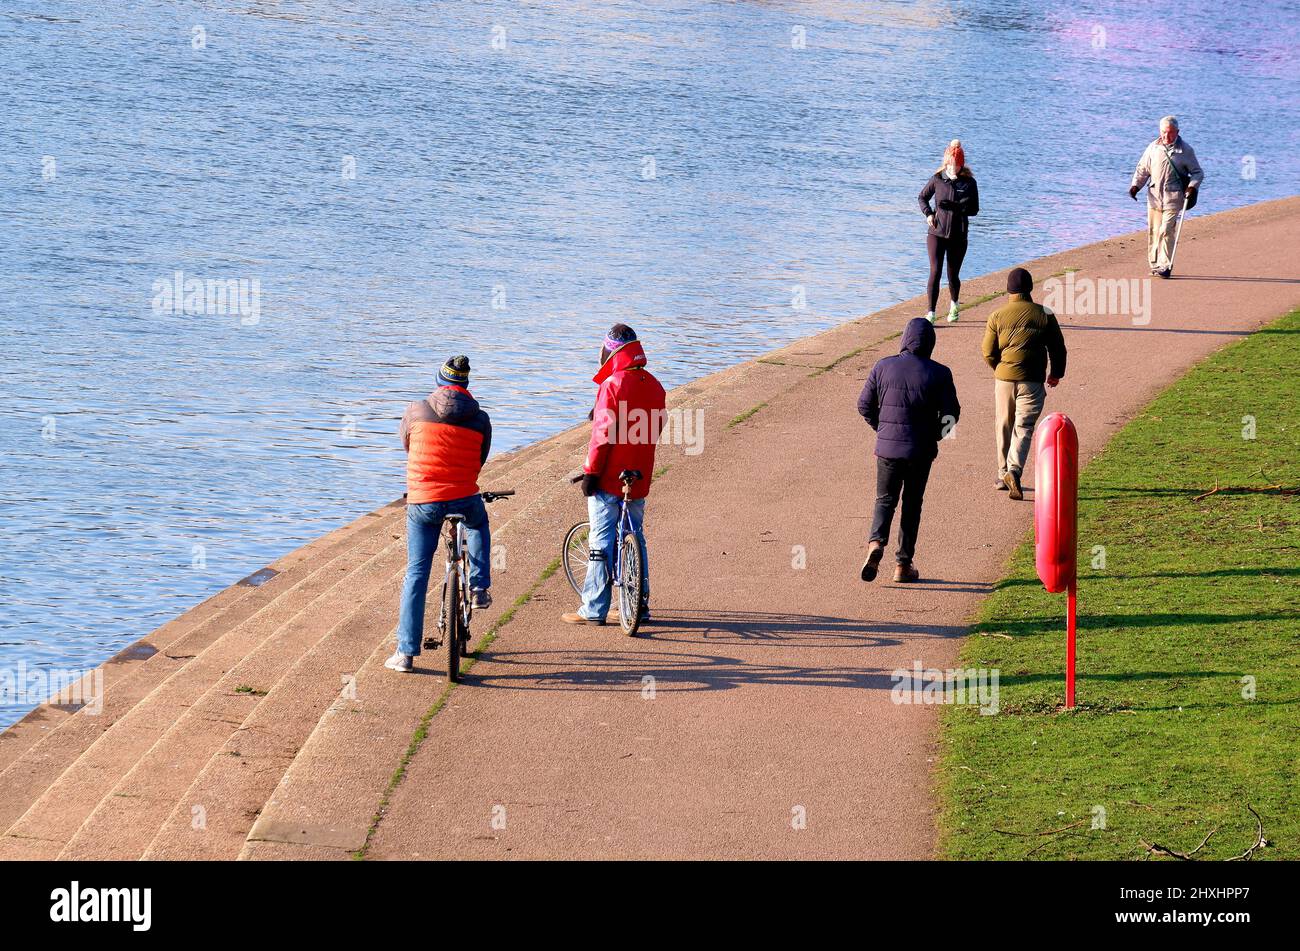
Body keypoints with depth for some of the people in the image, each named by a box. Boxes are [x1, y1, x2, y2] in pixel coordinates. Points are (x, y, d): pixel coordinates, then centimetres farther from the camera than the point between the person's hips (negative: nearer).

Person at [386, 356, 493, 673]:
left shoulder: (416, 411, 1)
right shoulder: (480, 419, 3)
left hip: (422, 504, 0)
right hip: (464, 501, 0)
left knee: (416, 575, 7)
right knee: (479, 523, 38)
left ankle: (406, 652, 3)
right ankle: (479, 588, 25)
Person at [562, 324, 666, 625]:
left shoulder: (613, 384, -15)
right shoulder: (653, 386, 8)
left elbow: (603, 432, -17)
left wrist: (590, 471, -12)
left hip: (609, 477, -7)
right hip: (640, 478, 7)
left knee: (601, 540, -3)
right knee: (636, 538, 15)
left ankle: (594, 609, -3)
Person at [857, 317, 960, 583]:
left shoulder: (883, 367, -4)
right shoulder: (938, 374, -9)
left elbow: (865, 405, 1)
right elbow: (951, 413, -6)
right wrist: (934, 436, 11)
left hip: (887, 447, 1)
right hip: (921, 451, -1)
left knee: (885, 500, 14)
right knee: (912, 504, 11)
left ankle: (876, 542, -14)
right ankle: (904, 565, 12)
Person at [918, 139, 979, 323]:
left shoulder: (969, 182, -4)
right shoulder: (937, 179, -1)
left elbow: (974, 210, -5)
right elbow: (922, 197, 15)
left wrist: (955, 206, -21)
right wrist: (928, 213, -3)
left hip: (958, 236, 0)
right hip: (936, 233, 0)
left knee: (953, 275, 10)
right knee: (935, 272, -11)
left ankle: (954, 305, 39)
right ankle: (930, 313, -9)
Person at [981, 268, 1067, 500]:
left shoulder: (997, 316, -2)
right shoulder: (1044, 315, -3)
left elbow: (988, 353, 1)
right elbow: (1058, 348, 3)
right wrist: (1056, 373, 20)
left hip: (1003, 378, 2)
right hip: (1032, 381, -2)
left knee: (1004, 426, 16)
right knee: (1024, 427, -4)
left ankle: (1003, 474, 24)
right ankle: (1014, 470, -25)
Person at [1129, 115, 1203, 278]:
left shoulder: (1185, 150, 1)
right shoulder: (1153, 147, 8)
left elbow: (1198, 173, 8)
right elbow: (1142, 168, 17)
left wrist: (1193, 186, -10)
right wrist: (1135, 185, 3)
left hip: (1173, 197, -4)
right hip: (1154, 196, 4)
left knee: (1166, 231, -14)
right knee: (1153, 231, 6)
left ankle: (1165, 265, -10)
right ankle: (1154, 264, 17)